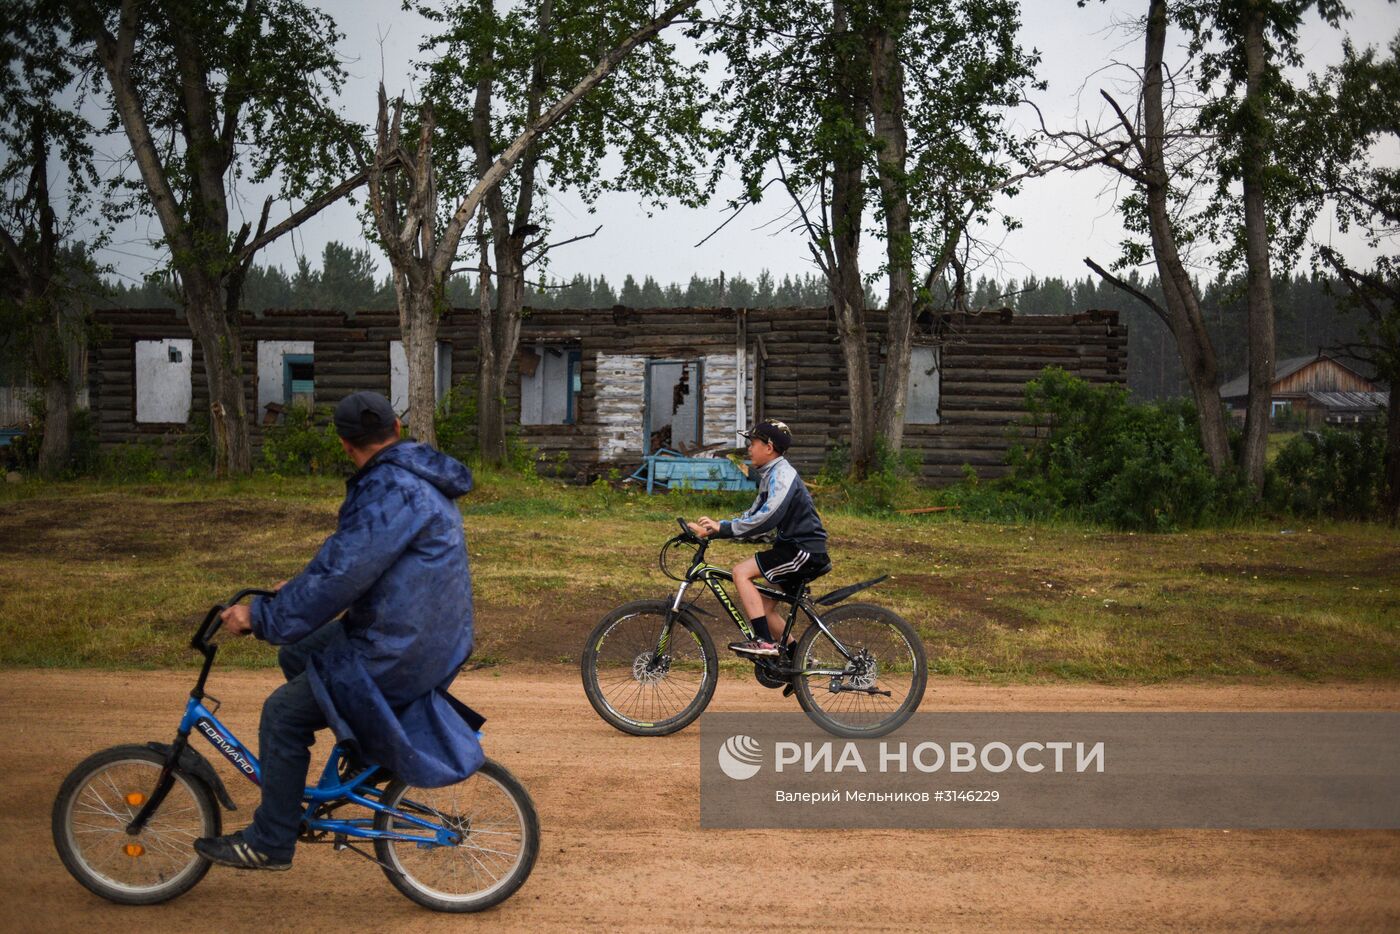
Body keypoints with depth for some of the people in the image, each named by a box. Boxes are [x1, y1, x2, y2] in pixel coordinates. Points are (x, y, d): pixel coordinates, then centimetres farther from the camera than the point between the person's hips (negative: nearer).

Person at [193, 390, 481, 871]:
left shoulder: (392, 492, -23)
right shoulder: (414, 476, 11)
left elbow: (341, 574, -26)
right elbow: (351, 555, 22)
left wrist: (261, 616, -18)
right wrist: (298, 587, 23)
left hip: (400, 650, -10)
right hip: (424, 631, 10)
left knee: (284, 712, -3)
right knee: (297, 656, 22)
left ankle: (269, 844, 9)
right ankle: (366, 749, 30)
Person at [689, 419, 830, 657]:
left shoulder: (782, 474, -15)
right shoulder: (771, 475, 18)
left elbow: (766, 519, -26)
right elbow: (753, 516, 17)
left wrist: (723, 528, -22)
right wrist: (713, 529, 8)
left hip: (804, 550, -10)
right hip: (797, 550, 10)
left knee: (741, 572, -18)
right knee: (764, 606, 11)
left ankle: (765, 642, -20)